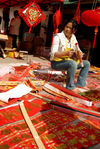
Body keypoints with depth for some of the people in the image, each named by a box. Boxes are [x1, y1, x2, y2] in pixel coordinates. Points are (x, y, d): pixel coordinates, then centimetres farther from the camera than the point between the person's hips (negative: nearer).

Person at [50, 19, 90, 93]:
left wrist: (80, 54, -16)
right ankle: (70, 86, -20)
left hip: (69, 60, 7)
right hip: (57, 62, -7)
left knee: (86, 63, 3)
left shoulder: (73, 38, 6)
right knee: (72, 63, -35)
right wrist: (65, 53, -40)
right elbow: (53, 54, -23)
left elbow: (78, 50, 10)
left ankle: (80, 83, 4)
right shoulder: (58, 36, -14)